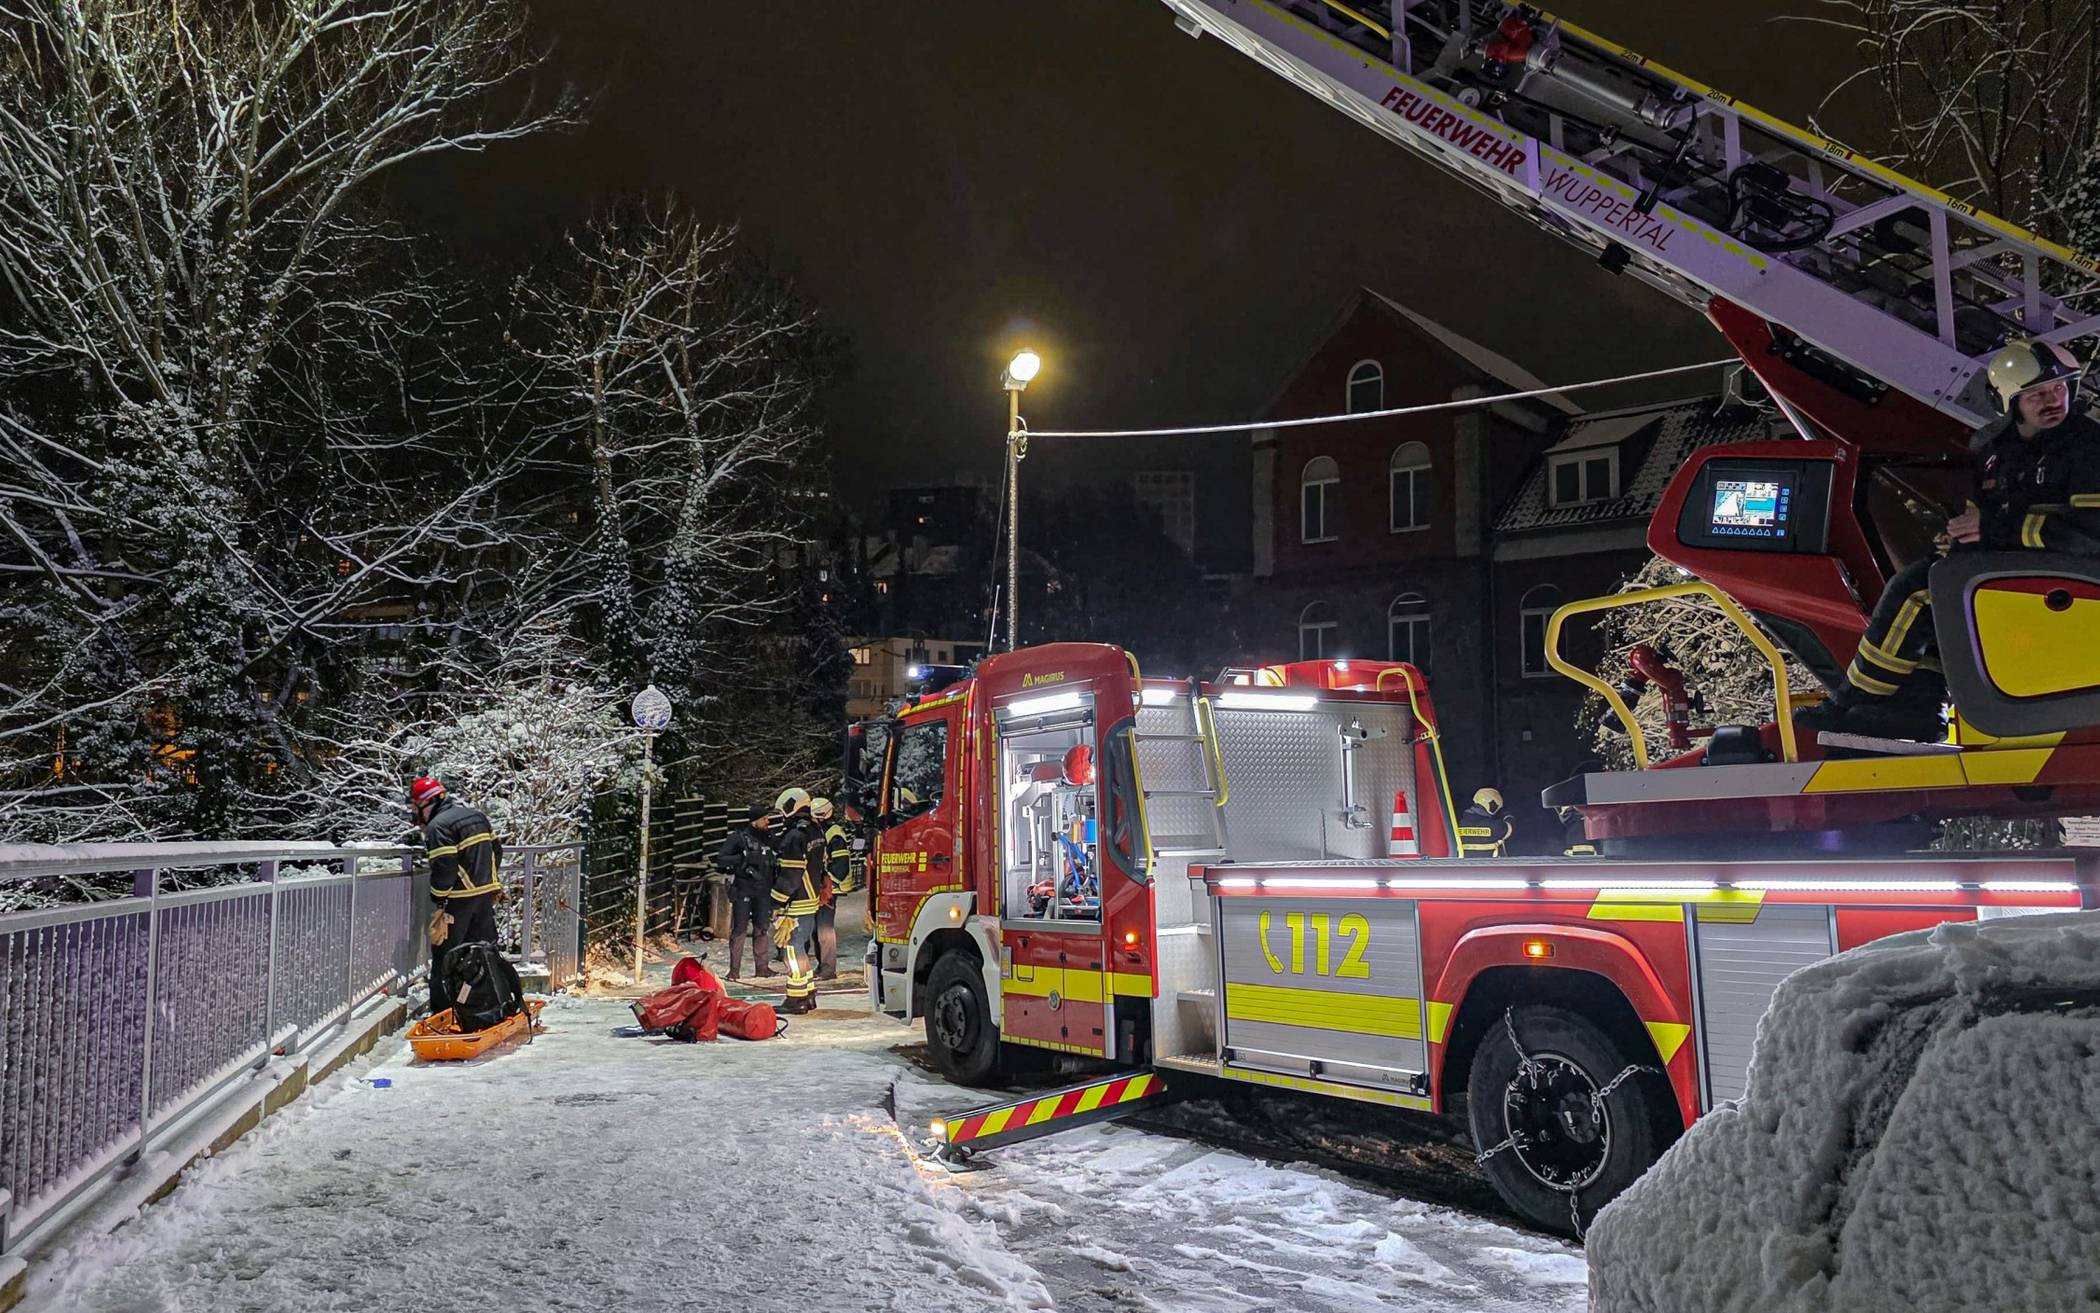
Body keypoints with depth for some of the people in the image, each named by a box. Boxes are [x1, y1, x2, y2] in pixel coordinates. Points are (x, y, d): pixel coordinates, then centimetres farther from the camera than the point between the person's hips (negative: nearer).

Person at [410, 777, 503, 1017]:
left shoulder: (438, 826, -14)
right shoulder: (476, 815, 12)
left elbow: (443, 867, -20)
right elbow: (496, 851, 17)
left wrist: (438, 902, -13)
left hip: (459, 898, -8)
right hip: (487, 894, 8)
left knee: (444, 955, 2)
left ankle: (442, 1010, 4)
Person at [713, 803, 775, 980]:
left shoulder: (766, 838, 12)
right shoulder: (738, 837, -5)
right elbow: (720, 859, -11)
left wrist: (773, 890, 15)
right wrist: (743, 858, -21)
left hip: (763, 891, 5)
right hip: (743, 890, -5)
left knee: (762, 929, 8)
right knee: (739, 929, -4)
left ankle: (762, 967, 15)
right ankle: (734, 970, -1)